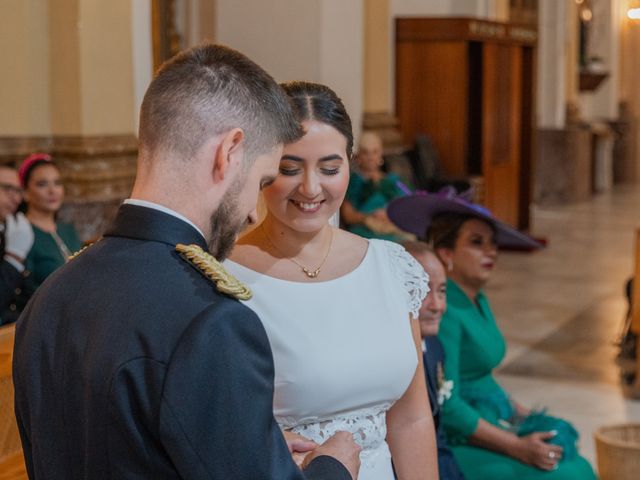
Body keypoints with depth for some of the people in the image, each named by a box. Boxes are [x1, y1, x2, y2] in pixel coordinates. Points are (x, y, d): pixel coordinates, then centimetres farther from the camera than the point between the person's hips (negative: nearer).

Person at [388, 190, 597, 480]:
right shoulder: (443, 311, -19)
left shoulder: (478, 301, 10)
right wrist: (516, 447, -21)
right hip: (458, 442, -9)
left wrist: (526, 417, 8)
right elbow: (446, 407, -21)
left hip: (494, 420, 9)